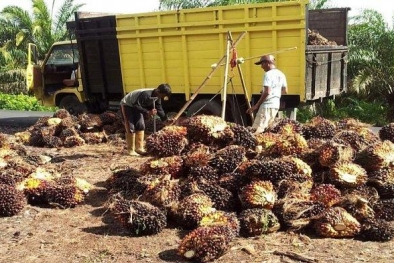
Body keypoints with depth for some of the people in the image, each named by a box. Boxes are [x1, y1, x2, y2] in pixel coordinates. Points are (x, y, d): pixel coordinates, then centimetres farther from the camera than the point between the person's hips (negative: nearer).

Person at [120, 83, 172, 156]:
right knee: (131, 128, -11)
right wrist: (148, 112, -41)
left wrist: (165, 119, -8)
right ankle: (131, 150, -4)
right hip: (127, 105, -9)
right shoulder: (146, 94, -37)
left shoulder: (157, 97, -10)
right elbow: (136, 106, -35)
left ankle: (139, 148, 10)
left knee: (140, 126, 4)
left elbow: (159, 108, 0)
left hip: (136, 106, 9)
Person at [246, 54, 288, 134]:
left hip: (267, 105, -9)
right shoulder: (281, 75, 13)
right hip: (276, 105, 9)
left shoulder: (268, 74, -11)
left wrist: (256, 105, -15)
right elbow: (285, 91, 18)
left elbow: (267, 92, -19)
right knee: (267, 128, 13)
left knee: (257, 129, -14)